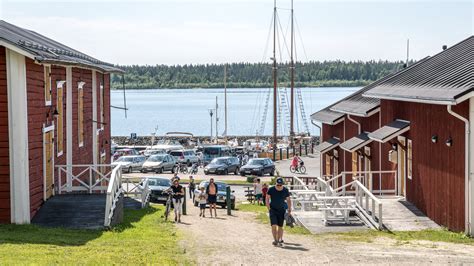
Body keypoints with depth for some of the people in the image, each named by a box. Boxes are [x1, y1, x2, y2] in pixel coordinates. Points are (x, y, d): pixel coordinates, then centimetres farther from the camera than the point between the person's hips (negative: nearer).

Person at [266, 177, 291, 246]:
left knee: (280, 226, 5)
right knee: (274, 225, -13)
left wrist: (289, 210, 3)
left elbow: (288, 200, 8)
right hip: (273, 209, -1)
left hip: (281, 210, 2)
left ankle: (279, 240, 14)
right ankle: (275, 240, -10)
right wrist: (269, 209, -5)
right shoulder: (271, 189, -7)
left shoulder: (285, 190, -3)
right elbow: (267, 199, 1)